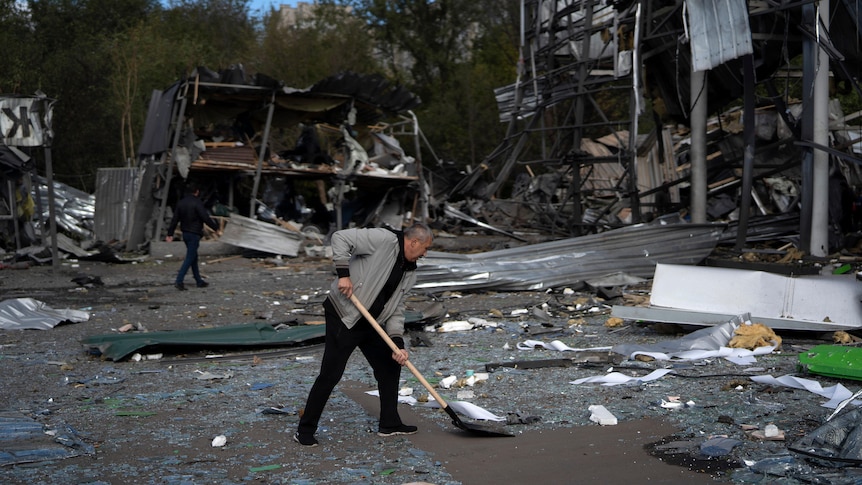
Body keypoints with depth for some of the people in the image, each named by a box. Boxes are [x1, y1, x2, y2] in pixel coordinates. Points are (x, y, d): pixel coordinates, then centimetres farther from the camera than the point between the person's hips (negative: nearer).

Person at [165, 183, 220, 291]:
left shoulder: (181, 203, 8)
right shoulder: (197, 203, -14)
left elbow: (175, 219, 9)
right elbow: (206, 218, -18)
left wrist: (170, 234, 11)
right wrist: (216, 229, -10)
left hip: (185, 233, 8)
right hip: (194, 234, -8)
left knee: (193, 257, 15)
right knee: (190, 258, -6)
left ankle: (199, 281, 20)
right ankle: (179, 281, -14)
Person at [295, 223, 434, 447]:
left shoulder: (409, 272, 10)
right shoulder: (383, 239, -15)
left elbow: (396, 310, 9)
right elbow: (341, 237, -19)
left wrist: (398, 343, -3)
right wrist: (343, 274, -25)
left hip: (371, 324, 9)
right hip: (343, 316, -9)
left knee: (390, 366, 14)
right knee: (330, 374, -8)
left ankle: (389, 424, 27)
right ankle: (305, 431, 3)